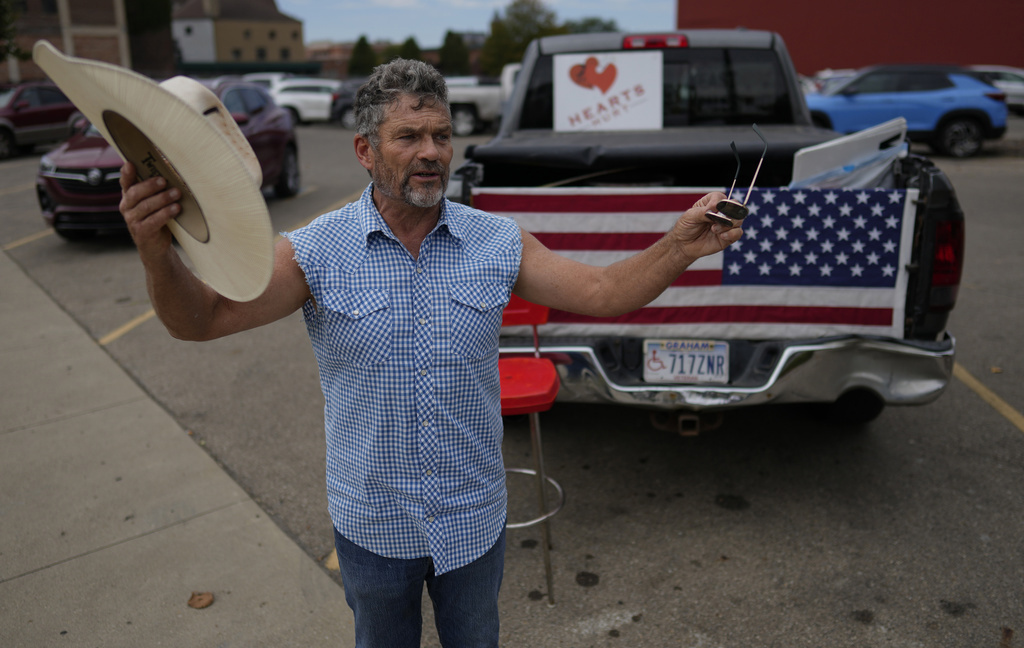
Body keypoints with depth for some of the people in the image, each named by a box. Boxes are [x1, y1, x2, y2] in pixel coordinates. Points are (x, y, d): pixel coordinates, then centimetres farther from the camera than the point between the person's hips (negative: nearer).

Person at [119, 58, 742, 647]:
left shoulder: (497, 243, -9)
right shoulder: (318, 252, -15)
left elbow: (603, 292, -9)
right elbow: (202, 318, -20)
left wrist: (679, 246, -25)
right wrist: (158, 251, -39)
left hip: (474, 519, 1)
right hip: (372, 525, -1)